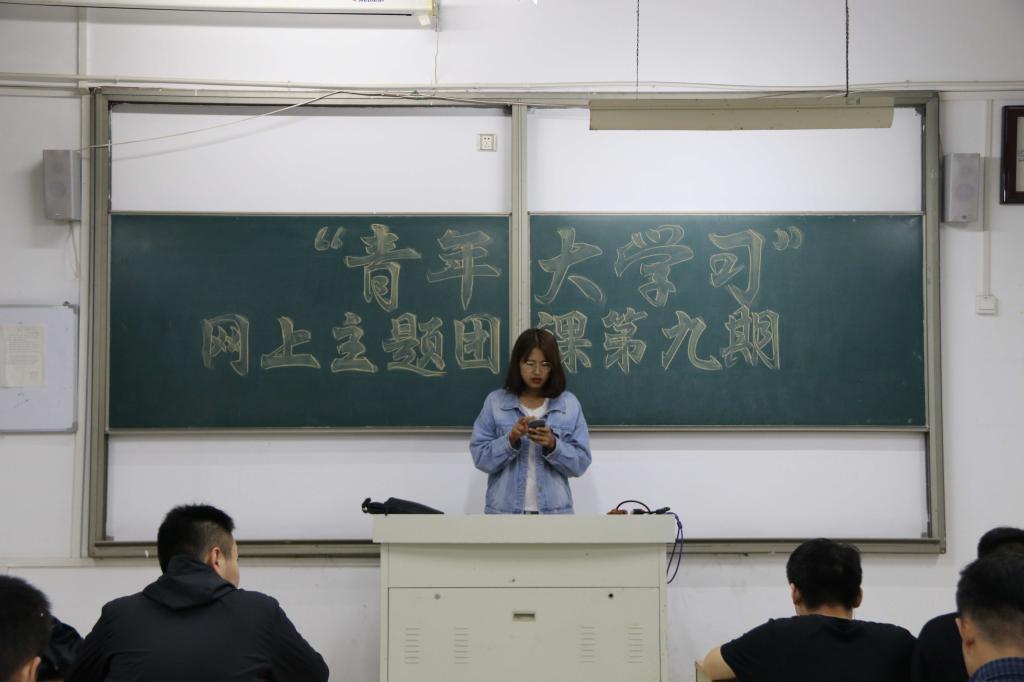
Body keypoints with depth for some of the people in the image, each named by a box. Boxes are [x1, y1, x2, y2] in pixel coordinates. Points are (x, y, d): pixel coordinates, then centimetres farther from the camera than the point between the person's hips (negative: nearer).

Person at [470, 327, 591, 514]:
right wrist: (511, 439, -18)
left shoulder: (569, 404, 3)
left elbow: (581, 462, 1)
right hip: (504, 511, 0)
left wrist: (553, 445, -17)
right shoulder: (495, 402, 2)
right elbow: (481, 458, -2)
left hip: (554, 512, 1)